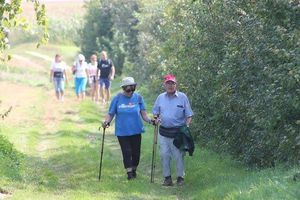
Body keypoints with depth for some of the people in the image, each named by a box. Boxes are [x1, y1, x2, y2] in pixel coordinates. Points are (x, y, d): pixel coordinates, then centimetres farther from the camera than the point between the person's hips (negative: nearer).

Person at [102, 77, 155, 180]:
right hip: (122, 131, -1)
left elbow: (143, 113, 0)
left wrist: (149, 120, -18)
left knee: (136, 152, 8)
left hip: (136, 130, 1)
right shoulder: (117, 98, -3)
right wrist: (106, 122, -19)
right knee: (127, 152, -3)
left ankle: (134, 169, 29)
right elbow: (110, 114, -1)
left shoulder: (138, 97, -1)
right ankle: (129, 172, 9)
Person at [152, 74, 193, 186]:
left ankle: (180, 177, 9)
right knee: (164, 155, 4)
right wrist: (156, 118, -3)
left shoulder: (182, 97, 0)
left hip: (178, 132, -3)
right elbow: (155, 112, 19)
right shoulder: (160, 97, 9)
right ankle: (167, 177, 13)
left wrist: (187, 125, -13)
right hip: (164, 131, 3)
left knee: (178, 156, -2)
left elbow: (189, 115, 1)